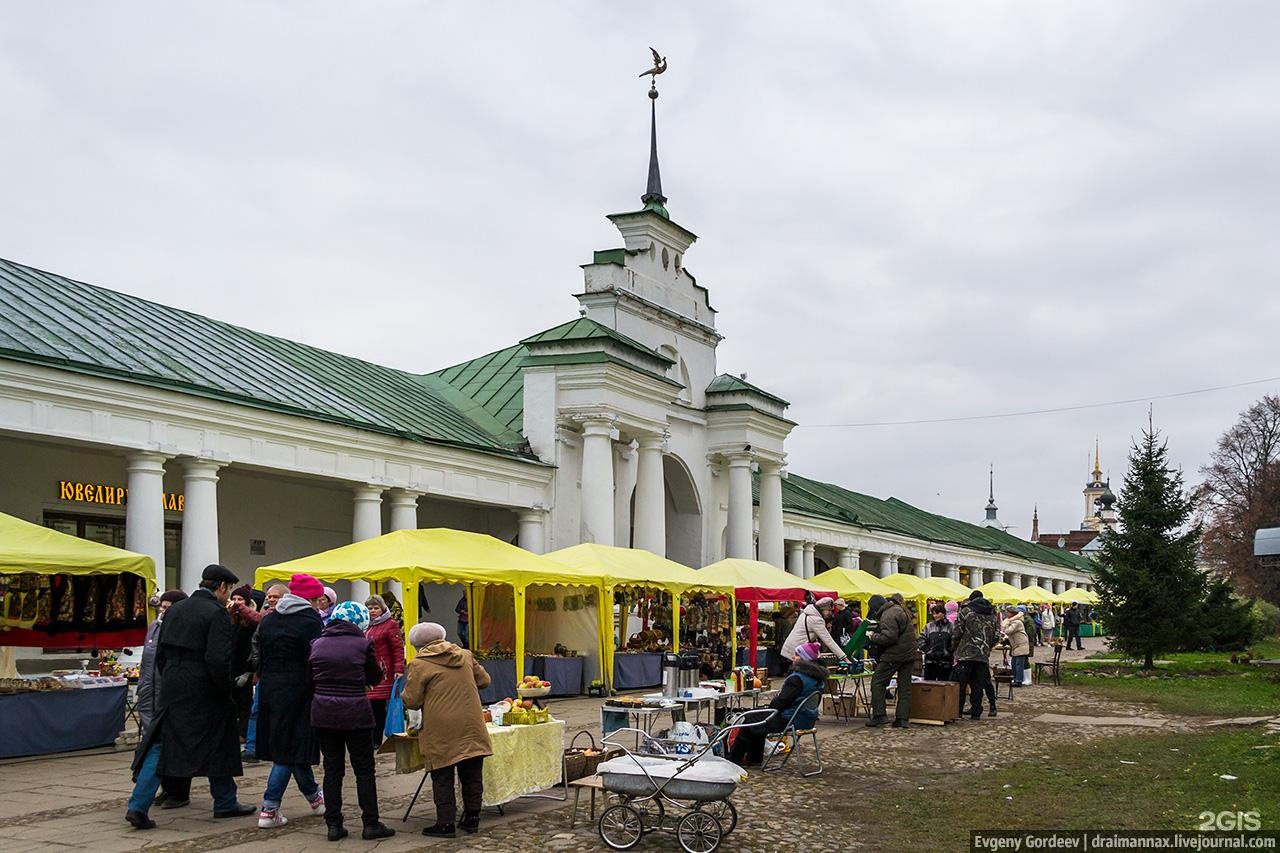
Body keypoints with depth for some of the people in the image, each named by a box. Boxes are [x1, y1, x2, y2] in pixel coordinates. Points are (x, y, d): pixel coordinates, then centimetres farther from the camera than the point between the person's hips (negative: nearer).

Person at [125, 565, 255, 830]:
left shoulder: (175, 609, 10)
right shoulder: (216, 613, -13)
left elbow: (160, 652, 14)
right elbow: (218, 659, -20)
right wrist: (227, 688, -8)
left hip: (171, 689, 6)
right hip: (204, 694, -6)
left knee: (159, 748, 8)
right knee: (218, 747, 9)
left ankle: (138, 806, -1)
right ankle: (225, 803, 21)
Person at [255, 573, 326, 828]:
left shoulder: (268, 619, 11)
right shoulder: (310, 620, -11)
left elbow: (261, 656, 14)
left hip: (269, 688, 8)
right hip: (296, 689, -8)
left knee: (292, 744, 17)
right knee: (290, 748, 0)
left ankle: (313, 797, 30)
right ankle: (269, 810, -1)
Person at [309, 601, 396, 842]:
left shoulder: (317, 644, 3)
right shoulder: (362, 644, -7)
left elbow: (310, 679, 9)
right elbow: (375, 678, 5)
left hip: (323, 713, 4)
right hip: (355, 713, -3)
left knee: (332, 769, 11)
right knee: (364, 770, 6)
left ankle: (334, 825, 11)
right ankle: (371, 824, 9)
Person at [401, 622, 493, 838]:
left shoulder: (419, 664, -6)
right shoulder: (464, 655, 10)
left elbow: (411, 701, -6)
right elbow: (483, 680, 18)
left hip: (442, 732, -5)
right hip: (471, 728, 5)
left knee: (443, 778, 5)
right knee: (472, 775, 13)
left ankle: (446, 823, 6)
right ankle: (472, 818, 19)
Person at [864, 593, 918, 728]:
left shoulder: (888, 615, -16)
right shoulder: (899, 609, 15)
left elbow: (889, 637, -24)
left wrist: (873, 636, -10)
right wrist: (876, 633, 12)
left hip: (894, 655, -9)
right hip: (909, 654, 9)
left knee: (877, 681, -1)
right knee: (905, 686, 9)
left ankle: (879, 715, -5)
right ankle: (902, 719, 9)